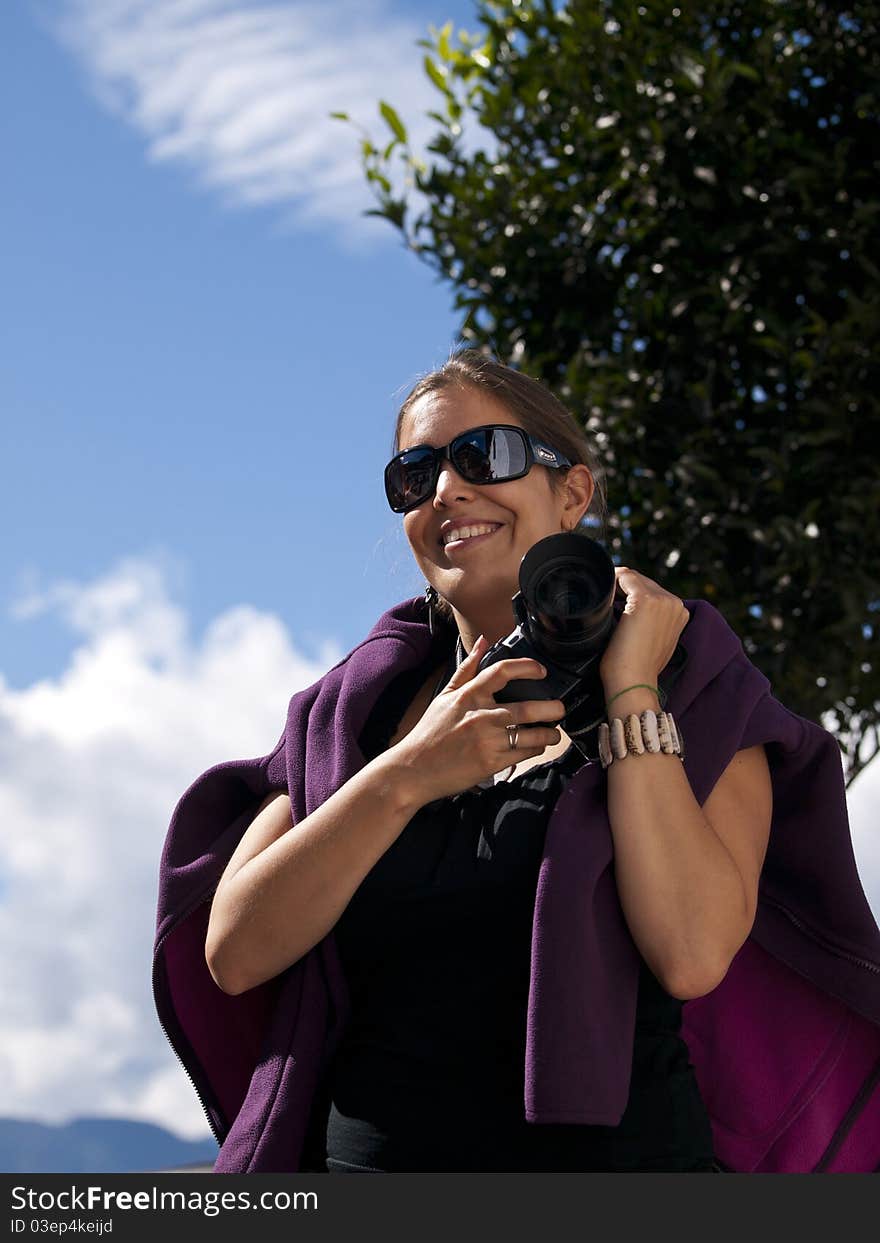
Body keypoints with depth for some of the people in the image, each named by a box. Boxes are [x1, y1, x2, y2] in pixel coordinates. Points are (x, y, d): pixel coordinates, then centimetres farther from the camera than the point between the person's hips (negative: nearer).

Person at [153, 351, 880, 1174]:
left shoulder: (692, 698, 2)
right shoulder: (352, 709, 9)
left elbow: (692, 956, -14)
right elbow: (234, 953, -3)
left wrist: (632, 697, -10)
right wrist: (405, 776, -12)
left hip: (613, 1153, -2)